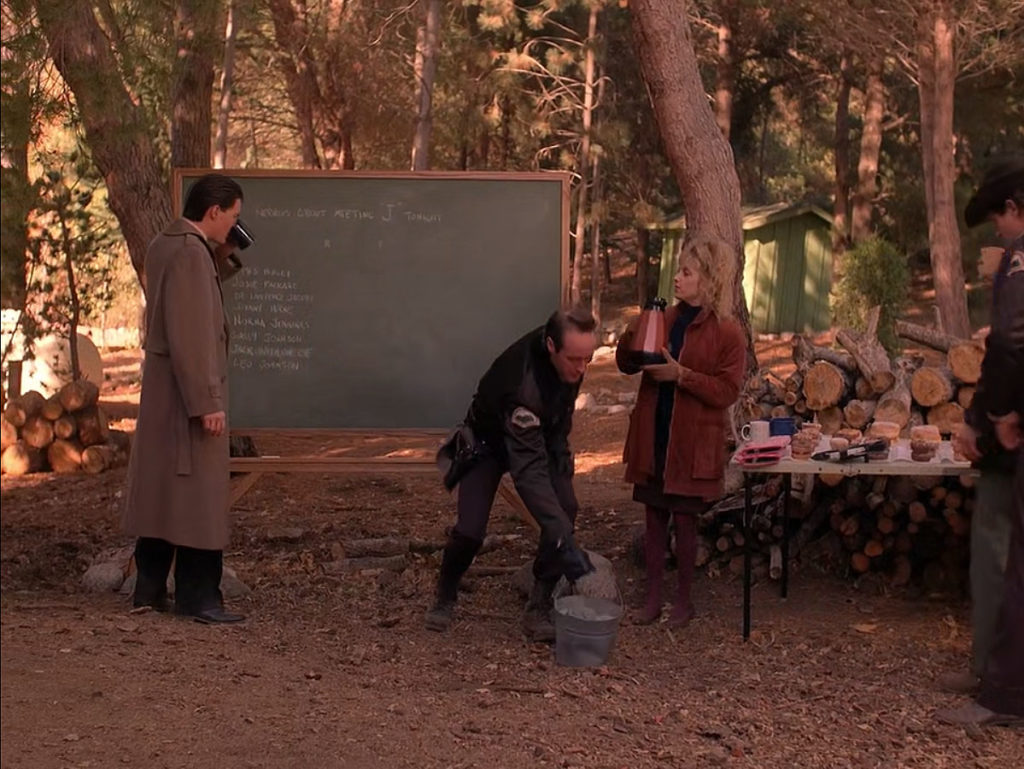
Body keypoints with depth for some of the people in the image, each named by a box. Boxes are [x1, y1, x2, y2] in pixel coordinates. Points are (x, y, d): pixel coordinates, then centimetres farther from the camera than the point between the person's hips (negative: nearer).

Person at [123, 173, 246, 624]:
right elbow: (192, 336, -23)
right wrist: (208, 402, -22)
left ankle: (149, 589, 21)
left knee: (160, 487, 14)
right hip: (188, 391, -10)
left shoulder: (163, 245, 10)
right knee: (198, 493, -3)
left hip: (159, 388, 10)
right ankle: (197, 598, 2)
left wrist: (219, 258, 12)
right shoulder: (191, 253, -19)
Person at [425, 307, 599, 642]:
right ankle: (444, 598, 16)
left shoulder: (570, 350, -23)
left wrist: (561, 451, 8)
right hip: (489, 442, -5)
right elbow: (528, 469, -49)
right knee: (470, 530, -16)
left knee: (565, 509, -17)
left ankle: (538, 610, -5)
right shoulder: (524, 383, -44)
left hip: (540, 436, 5)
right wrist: (564, 542, -55)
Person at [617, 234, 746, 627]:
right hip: (652, 436, 5)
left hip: (692, 443, -5)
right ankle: (653, 596, 21)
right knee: (654, 517, 11)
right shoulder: (665, 319, 6)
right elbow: (627, 365, 11)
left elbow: (727, 390, -14)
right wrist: (632, 337, -9)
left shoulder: (728, 333, -9)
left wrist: (682, 375, -23)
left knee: (684, 520, 5)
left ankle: (684, 599, 21)